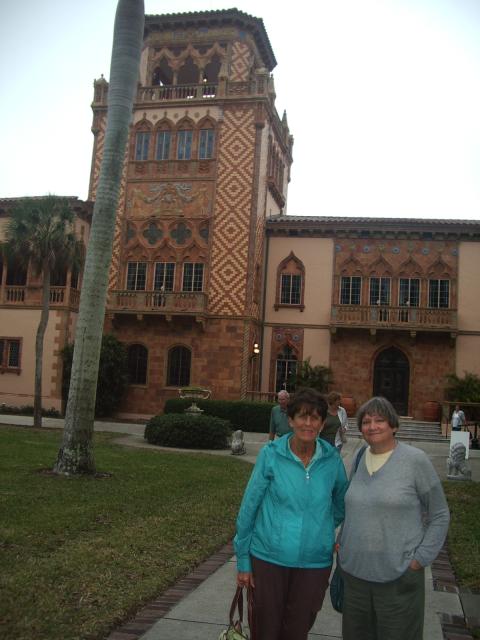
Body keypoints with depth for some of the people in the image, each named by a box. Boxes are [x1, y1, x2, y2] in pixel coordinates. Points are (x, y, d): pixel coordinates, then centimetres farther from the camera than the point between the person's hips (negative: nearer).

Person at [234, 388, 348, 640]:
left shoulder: (332, 459, -4)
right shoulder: (271, 454, -10)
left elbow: (341, 504, 15)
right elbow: (249, 507, -5)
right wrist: (243, 560, -2)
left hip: (314, 562, 2)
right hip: (268, 558, -2)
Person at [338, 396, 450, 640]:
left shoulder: (415, 460, -9)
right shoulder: (359, 460, 5)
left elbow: (439, 515, -4)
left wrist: (420, 559, -9)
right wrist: (343, 550, 9)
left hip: (399, 577, -5)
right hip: (354, 572, 5)